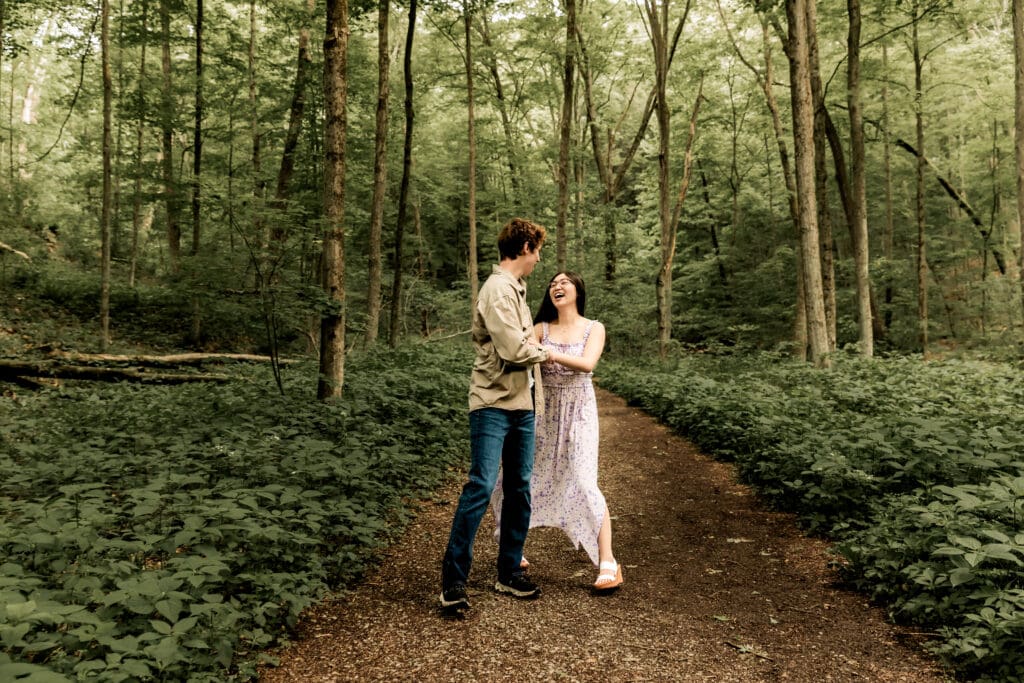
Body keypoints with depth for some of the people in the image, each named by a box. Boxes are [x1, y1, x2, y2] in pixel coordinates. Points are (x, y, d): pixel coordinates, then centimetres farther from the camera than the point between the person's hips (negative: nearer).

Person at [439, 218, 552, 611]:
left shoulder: (515, 289, 18)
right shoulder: (498, 289, -13)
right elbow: (514, 349, -20)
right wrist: (543, 354, -3)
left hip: (522, 405, 10)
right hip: (494, 404, -9)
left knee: (519, 489, 11)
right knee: (481, 486, -10)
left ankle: (509, 573, 21)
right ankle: (453, 580, -1)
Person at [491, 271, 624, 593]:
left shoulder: (594, 328, 1)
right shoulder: (541, 329, 6)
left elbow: (587, 364, -17)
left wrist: (550, 353, -30)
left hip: (578, 412, -3)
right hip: (544, 412, 3)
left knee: (583, 484, -13)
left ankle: (608, 563, -3)